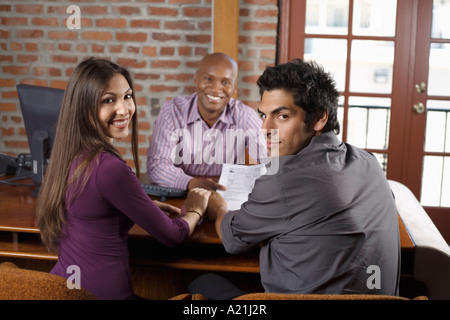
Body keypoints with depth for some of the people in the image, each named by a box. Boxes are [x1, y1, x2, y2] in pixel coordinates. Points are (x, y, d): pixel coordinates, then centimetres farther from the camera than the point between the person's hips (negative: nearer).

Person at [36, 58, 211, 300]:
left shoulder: (70, 155, 1)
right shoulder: (110, 169, -25)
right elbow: (172, 236, -12)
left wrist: (146, 207, 12)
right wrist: (194, 210, 8)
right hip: (103, 292, -8)